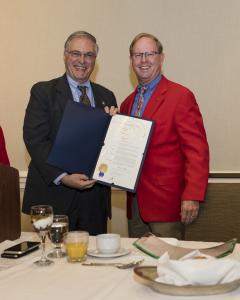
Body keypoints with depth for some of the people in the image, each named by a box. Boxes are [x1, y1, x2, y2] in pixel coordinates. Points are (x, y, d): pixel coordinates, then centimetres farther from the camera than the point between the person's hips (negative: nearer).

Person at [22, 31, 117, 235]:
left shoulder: (106, 96, 13)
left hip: (95, 197, 4)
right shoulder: (43, 92, 1)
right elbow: (34, 139, -8)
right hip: (54, 195, -3)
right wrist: (63, 177, -18)